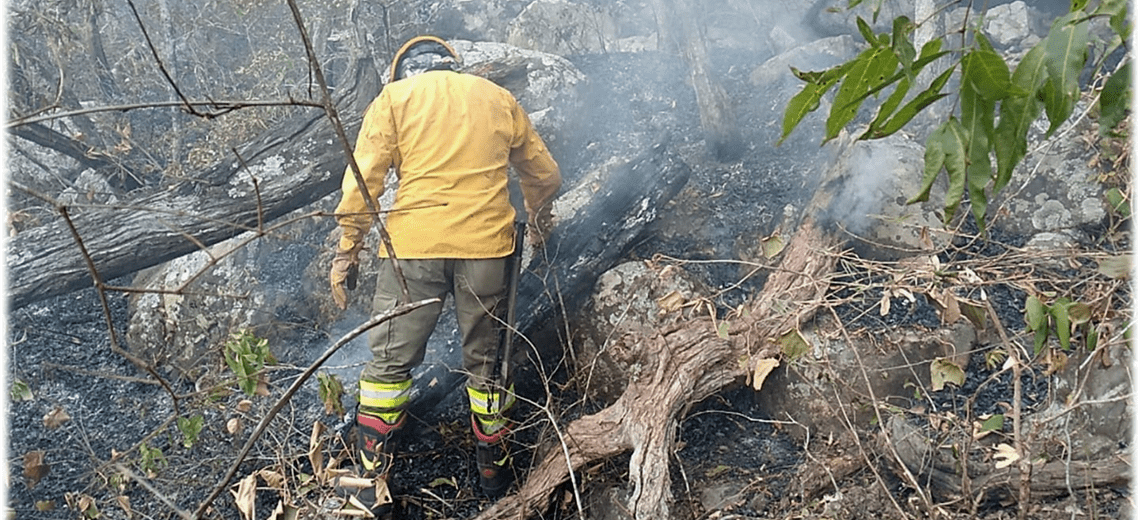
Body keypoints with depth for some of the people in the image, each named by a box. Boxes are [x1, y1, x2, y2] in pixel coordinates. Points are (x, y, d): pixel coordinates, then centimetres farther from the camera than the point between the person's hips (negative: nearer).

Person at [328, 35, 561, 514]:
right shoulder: (499, 98, 16)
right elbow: (545, 175, 21)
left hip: (413, 245, -2)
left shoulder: (394, 97, 9)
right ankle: (494, 470, 27)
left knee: (390, 362, 9)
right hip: (487, 246, 2)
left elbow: (363, 180, -2)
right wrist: (538, 224, 38)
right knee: (486, 362, 15)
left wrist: (346, 251, 2)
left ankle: (372, 481, 12)